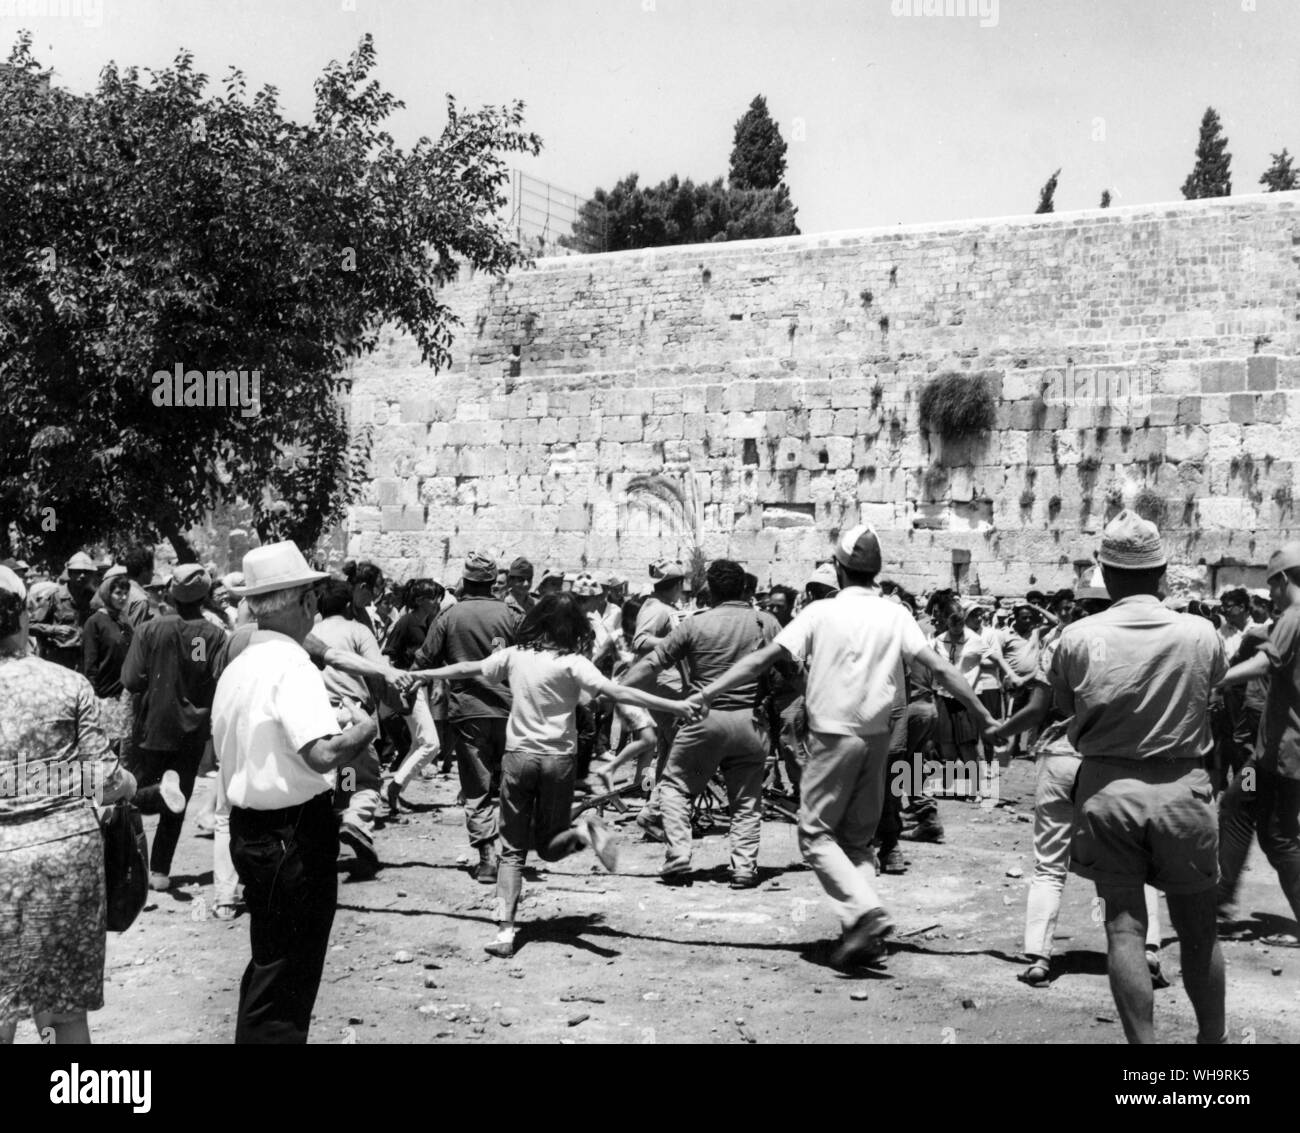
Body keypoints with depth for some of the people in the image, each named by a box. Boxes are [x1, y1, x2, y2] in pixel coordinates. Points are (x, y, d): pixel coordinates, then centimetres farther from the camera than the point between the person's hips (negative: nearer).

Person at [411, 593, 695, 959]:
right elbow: (615, 691, -19)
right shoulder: (571, 662, -9)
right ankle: (582, 831, -18)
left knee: (512, 850, 8)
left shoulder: (514, 655, 1)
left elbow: (470, 669, 15)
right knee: (549, 846, 15)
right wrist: (674, 706, -20)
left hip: (518, 756, 1)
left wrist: (424, 675, 33)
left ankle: (505, 930, -5)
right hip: (558, 759, -1)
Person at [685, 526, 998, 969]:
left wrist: (707, 693, -3)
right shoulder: (896, 615, 2)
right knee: (858, 839, 15)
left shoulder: (821, 612, -6)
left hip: (832, 735, -4)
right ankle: (863, 932, 6)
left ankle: (866, 911, -13)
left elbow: (763, 659, -8)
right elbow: (940, 669, -3)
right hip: (877, 738, 4)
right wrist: (984, 716, 4)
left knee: (817, 834, 5)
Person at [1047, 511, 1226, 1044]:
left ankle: (1144, 1042, 5)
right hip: (1182, 787, 1)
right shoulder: (1201, 633, -8)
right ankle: (1213, 1037, 30)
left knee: (1124, 924, 6)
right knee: (1196, 927, 15)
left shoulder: (1078, 637, -9)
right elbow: (1214, 683, 8)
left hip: (1107, 786, -1)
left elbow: (1063, 705, 2)